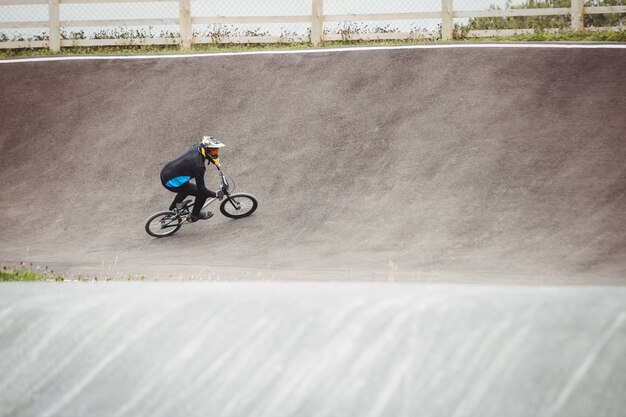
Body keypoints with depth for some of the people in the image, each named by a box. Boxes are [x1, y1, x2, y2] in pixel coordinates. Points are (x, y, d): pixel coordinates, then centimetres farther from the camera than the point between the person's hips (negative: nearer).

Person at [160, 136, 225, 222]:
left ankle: (172, 209, 49)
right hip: (171, 182, -10)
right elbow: (201, 188, -23)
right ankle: (194, 215, 18)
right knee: (202, 193, -4)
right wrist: (216, 195, -11)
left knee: (187, 188, 36)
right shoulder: (199, 166, -26)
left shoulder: (195, 148, 0)